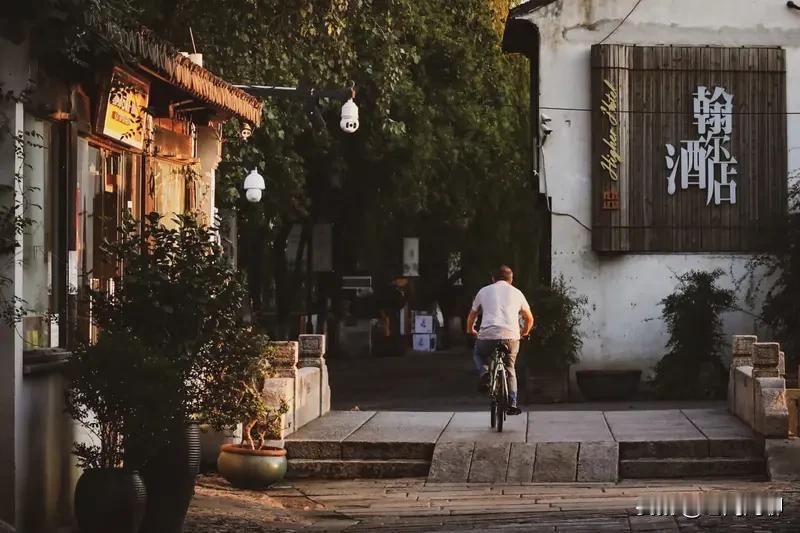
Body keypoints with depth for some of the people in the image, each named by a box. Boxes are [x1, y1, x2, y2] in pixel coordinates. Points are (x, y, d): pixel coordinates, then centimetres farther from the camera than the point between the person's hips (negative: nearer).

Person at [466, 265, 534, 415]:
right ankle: (512, 404, 14)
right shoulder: (516, 293, 18)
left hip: (487, 335, -1)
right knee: (509, 369, 21)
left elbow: (471, 316, 26)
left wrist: (470, 330, 46)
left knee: (478, 354, 31)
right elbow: (529, 318, 26)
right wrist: (524, 332, 46)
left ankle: (485, 373, 2)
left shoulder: (484, 291, 16)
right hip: (511, 337, 1)